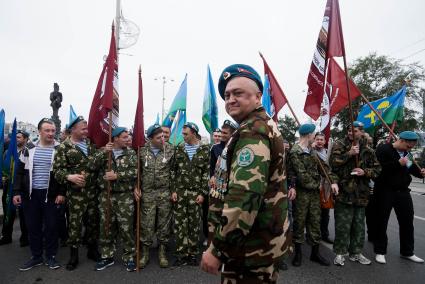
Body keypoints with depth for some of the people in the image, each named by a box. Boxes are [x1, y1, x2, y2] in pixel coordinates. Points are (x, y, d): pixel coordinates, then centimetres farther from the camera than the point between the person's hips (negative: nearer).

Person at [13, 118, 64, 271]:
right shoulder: (29, 149, 5)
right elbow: (20, 172, 9)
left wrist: (61, 193, -11)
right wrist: (17, 192, 2)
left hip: (52, 195, -3)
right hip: (31, 194, 3)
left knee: (51, 226, 5)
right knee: (33, 226, 12)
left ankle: (51, 256, 21)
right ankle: (36, 256, 27)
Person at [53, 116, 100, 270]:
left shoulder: (91, 144, 8)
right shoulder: (64, 147, -6)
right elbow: (57, 169, -9)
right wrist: (69, 176, -27)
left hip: (93, 191, 4)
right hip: (76, 192, -4)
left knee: (93, 220, 13)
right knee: (75, 223, 5)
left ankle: (93, 250, 30)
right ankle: (74, 255, 22)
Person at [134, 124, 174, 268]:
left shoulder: (170, 150, -3)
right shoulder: (142, 151, -2)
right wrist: (136, 187, -3)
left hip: (165, 193, 0)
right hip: (147, 193, 0)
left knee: (164, 224, 9)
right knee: (146, 224, 6)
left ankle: (162, 252, 26)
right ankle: (145, 253, 24)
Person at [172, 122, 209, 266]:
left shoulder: (205, 150, -1)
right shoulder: (179, 149, 6)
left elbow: (207, 173, -3)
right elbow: (173, 170, 6)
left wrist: (203, 193, -8)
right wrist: (173, 190, -2)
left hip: (196, 193, -2)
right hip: (179, 192, 2)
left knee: (194, 224, 8)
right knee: (179, 223, 6)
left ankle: (193, 254, 23)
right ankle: (181, 253, 19)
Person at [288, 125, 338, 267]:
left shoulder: (313, 152, 13)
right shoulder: (295, 152, -12)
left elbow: (324, 167, 9)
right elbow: (302, 175, -16)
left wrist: (333, 181, -5)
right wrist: (317, 184, -6)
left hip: (314, 192, 7)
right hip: (301, 192, -7)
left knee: (315, 222, 12)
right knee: (299, 222, 5)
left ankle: (315, 252, 25)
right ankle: (298, 252, 20)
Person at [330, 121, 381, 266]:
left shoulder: (368, 151, 11)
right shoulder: (339, 145, -1)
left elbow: (377, 169, 13)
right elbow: (333, 163, -14)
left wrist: (365, 171, -6)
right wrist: (349, 153, -18)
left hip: (361, 193, 5)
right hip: (343, 192, -5)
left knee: (359, 225, 15)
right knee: (342, 225, 0)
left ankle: (355, 252, 31)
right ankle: (340, 252, 15)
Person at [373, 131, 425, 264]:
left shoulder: (406, 153, 11)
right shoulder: (383, 149, -12)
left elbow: (412, 168, 20)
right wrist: (398, 163, -26)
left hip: (403, 191, 7)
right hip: (385, 191, -7)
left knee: (407, 222, 14)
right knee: (381, 222, 3)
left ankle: (407, 252, 31)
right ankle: (380, 251, 16)